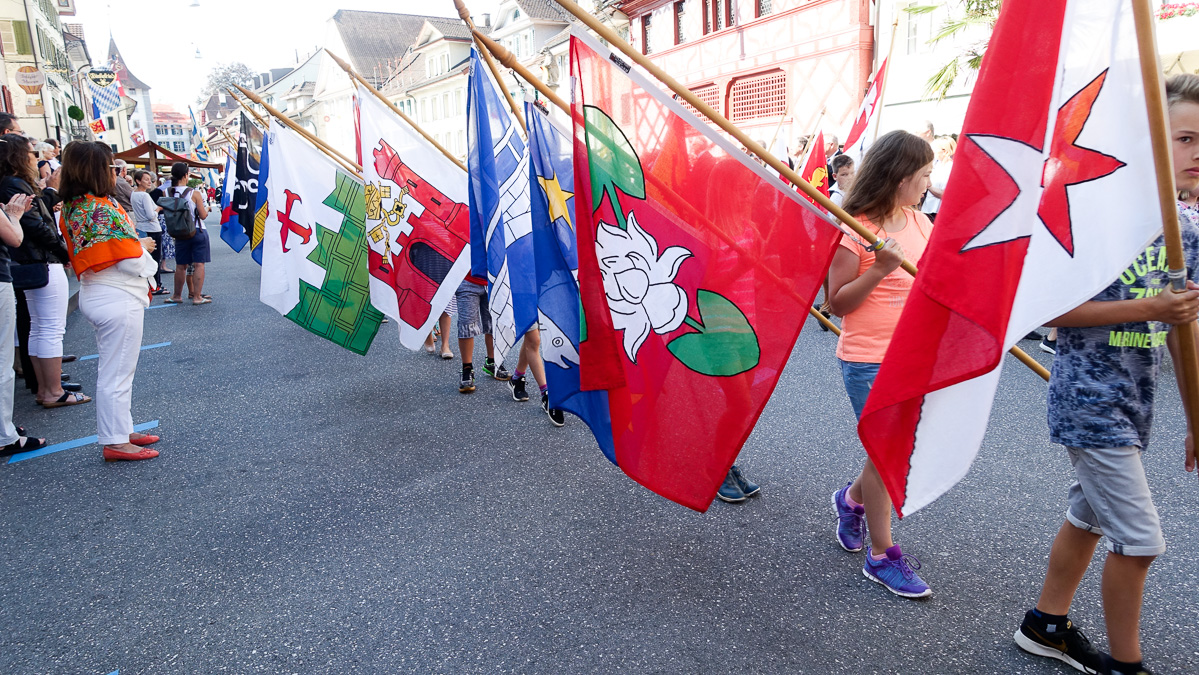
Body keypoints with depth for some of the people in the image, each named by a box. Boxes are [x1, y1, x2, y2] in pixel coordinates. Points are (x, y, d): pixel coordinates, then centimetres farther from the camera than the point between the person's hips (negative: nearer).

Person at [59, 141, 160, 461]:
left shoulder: (73, 207, 8)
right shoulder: (104, 207, -20)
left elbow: (93, 253, 13)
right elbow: (132, 263, -21)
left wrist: (134, 244, 7)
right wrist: (143, 246, 0)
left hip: (94, 295, 9)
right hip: (118, 299, -9)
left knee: (114, 371, 18)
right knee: (117, 373, -1)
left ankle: (121, 430, 29)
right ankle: (116, 442, 8)